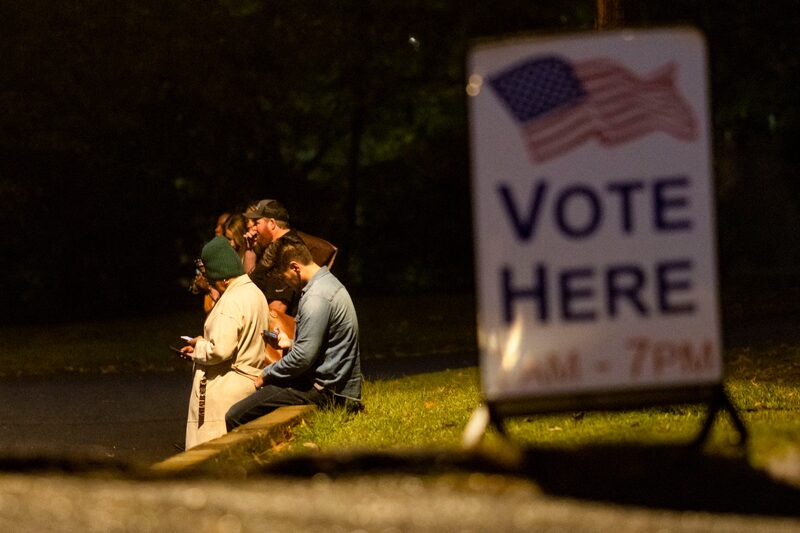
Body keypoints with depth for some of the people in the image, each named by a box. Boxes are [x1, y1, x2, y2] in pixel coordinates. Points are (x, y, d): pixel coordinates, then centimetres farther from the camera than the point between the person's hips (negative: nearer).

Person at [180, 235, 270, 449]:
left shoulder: (232, 301, -18)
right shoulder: (255, 293, 13)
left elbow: (220, 350, -25)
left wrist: (199, 346, -5)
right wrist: (200, 349, 15)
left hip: (225, 389, -10)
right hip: (251, 381, 10)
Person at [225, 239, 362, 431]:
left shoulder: (316, 298, -19)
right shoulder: (329, 282, 14)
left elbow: (303, 357, -22)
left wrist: (266, 374, -8)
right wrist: (291, 344, 21)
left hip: (325, 391, -11)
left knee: (235, 417, -15)